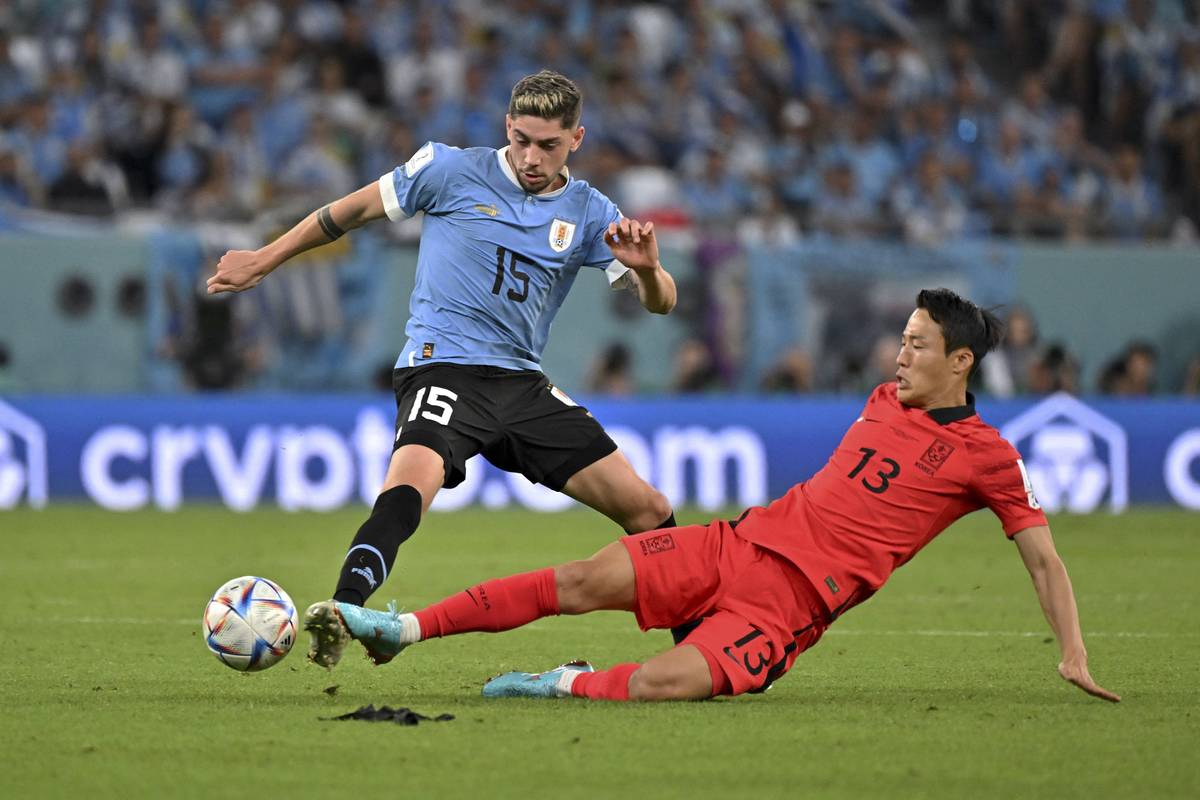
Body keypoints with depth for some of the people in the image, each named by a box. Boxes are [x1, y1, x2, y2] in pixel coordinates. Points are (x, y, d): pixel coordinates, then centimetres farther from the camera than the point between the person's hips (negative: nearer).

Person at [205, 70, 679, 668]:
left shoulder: (587, 213, 9)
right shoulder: (451, 171, 0)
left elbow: (660, 302, 7)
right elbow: (352, 211, 11)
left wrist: (646, 268, -17)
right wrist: (263, 261, 16)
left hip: (522, 383, 4)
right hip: (442, 367, -4)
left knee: (649, 512, -1)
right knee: (409, 487, -36)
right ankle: (340, 617, -49)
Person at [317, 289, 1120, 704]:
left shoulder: (985, 456, -5)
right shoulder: (886, 402, 14)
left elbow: (1043, 556, -2)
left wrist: (1075, 657, -9)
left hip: (795, 599, -6)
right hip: (745, 541, 6)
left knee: (660, 685, -30)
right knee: (582, 581, -8)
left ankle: (570, 684, -4)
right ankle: (405, 629, -5)